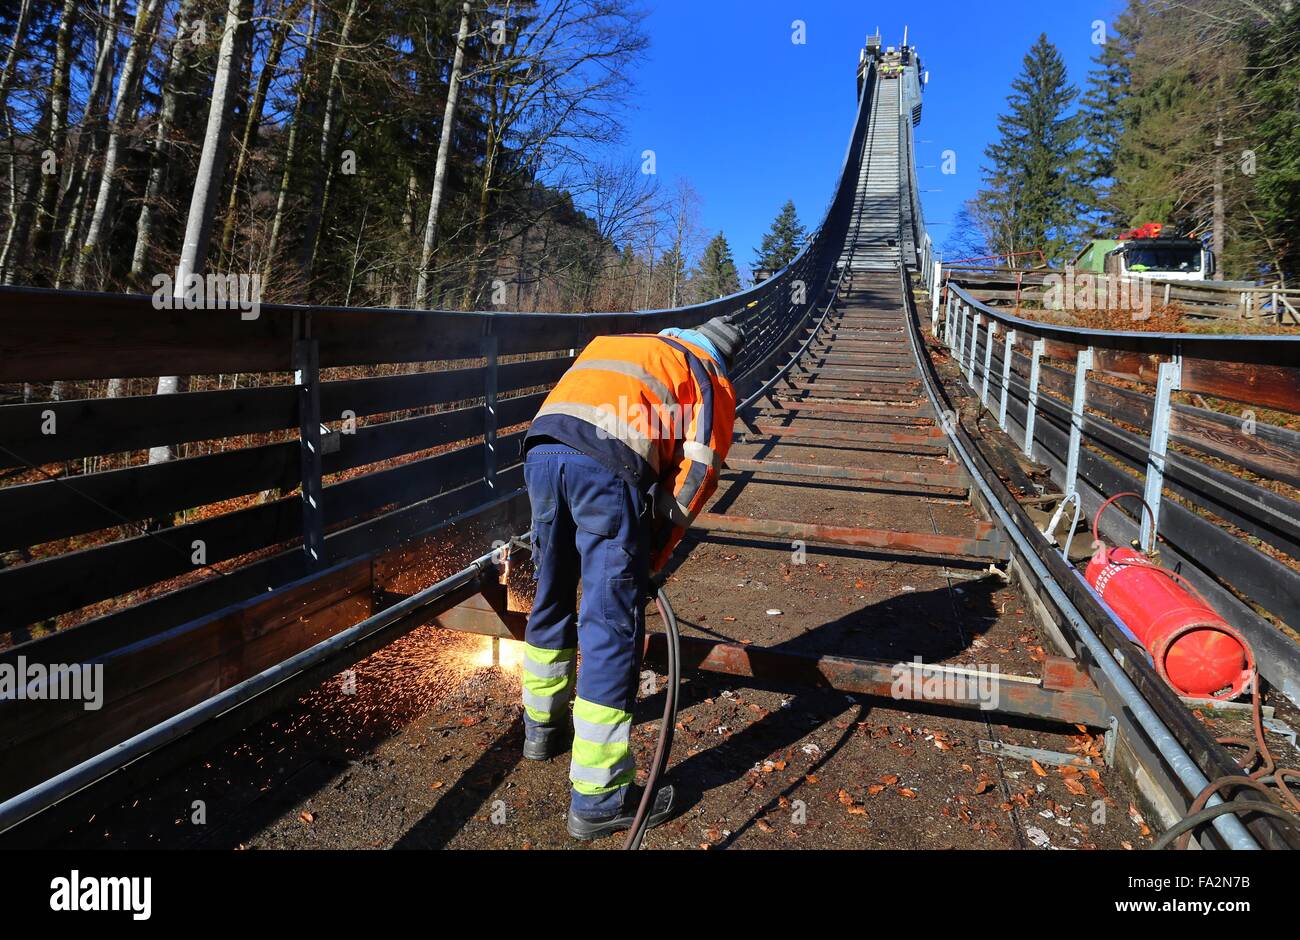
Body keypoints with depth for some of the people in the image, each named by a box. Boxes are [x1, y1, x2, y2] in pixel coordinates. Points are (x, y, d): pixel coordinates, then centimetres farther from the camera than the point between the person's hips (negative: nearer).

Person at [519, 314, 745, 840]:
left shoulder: (613, 342, 36)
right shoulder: (711, 382, 21)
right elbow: (697, 473, 7)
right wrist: (654, 555, 13)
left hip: (541, 448, 6)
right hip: (608, 465, -6)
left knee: (552, 596, 23)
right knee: (612, 625, 0)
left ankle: (542, 727, 41)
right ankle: (598, 797, 6)